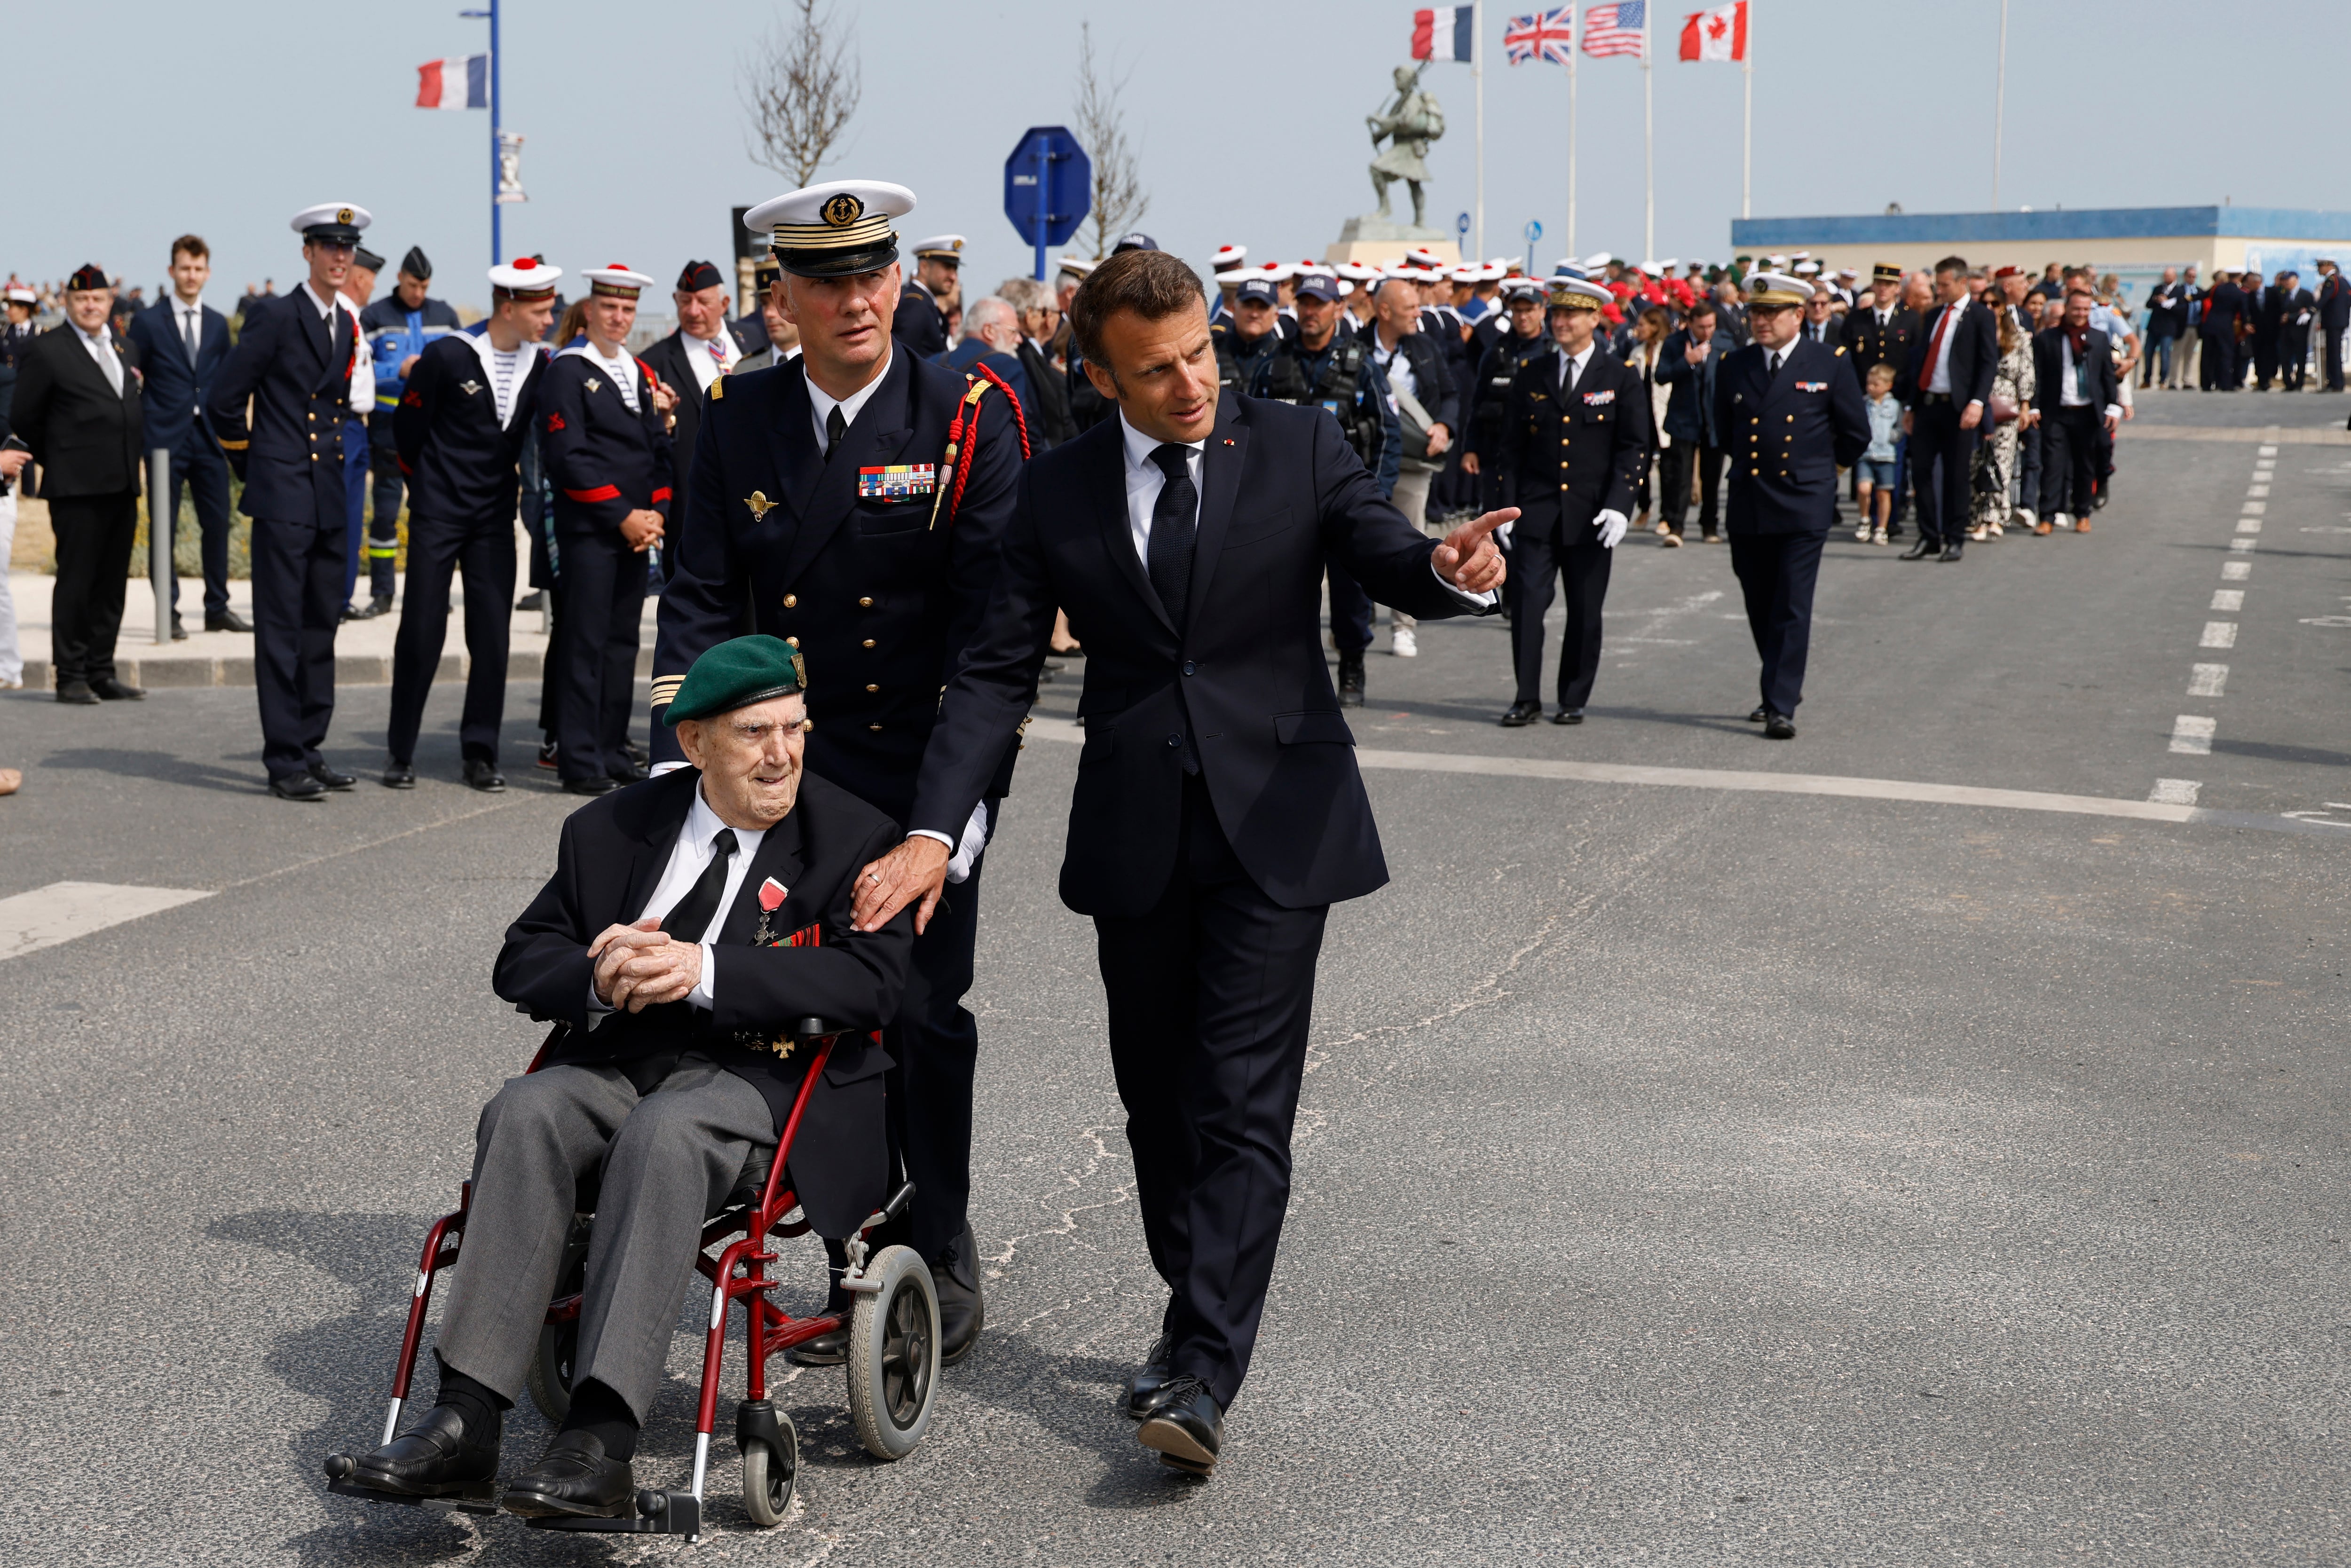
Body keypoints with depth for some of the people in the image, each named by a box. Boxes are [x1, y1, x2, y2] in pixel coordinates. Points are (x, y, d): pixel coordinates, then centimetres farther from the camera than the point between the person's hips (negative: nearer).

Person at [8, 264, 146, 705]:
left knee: (112, 584, 8)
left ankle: (102, 673, 15)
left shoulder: (127, 348, 16)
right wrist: (53, 462, 5)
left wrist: (136, 457, 14)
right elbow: (24, 418, -1)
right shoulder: (46, 351, -3)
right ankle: (71, 676, 2)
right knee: (75, 582, -3)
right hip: (76, 486, -6)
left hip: (123, 485, 6)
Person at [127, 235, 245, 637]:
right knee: (165, 529, 0)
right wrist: (143, 432, -6)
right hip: (166, 439, -3)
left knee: (217, 524, 5)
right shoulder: (147, 322, 0)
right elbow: (132, 381, 1)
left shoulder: (218, 324, 11)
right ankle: (169, 613, 6)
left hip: (209, 438, 4)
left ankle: (218, 608, 15)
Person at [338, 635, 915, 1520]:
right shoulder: (611, 831, 14)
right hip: (617, 1059, 4)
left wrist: (705, 970, -23)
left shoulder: (853, 840, 2)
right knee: (523, 1113, -28)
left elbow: (873, 979, -14)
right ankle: (466, 1422, -30)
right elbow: (521, 964, 14)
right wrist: (599, 977, -11)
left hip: (758, 1075, -4)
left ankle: (600, 1440, -41)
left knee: (662, 1133, -36)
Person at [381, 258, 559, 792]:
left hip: (494, 519, 4)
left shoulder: (540, 365, 0)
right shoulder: (447, 357, -12)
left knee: (492, 635, 1)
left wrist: (506, 475, 8)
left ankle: (479, 753, 10)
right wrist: (429, 482, 8)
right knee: (421, 632, -1)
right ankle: (401, 752, 10)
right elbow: (408, 429, 0)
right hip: (438, 516, -4)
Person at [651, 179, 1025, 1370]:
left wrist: (968, 790, -18)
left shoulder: (969, 421, -6)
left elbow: (991, 618, -11)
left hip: (922, 776, -3)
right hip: (788, 770, 3)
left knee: (920, 1016, 2)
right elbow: (701, 599, 3)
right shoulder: (739, 422, 4)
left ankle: (942, 1272, 19)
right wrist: (676, 758, -8)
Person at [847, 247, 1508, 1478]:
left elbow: (1386, 555, -8)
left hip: (1276, 824, -2)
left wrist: (1449, 566, -34)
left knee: (1243, 1103, -8)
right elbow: (997, 672, 1)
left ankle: (1202, 1376, -7)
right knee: (1158, 1099, 12)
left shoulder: (1298, 448, 0)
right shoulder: (1058, 491, 3)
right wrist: (932, 830, -10)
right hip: (1135, 834, 3)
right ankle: (1195, 1315, 31)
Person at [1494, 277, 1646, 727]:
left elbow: (1633, 449, -1)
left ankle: (1574, 701, 15)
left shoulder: (1621, 378, 2)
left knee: (1584, 611, 5)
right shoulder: (1530, 375, 8)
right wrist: (1508, 510, 1)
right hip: (1537, 512, 1)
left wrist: (1618, 506, -12)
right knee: (1526, 603, -7)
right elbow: (1512, 447, 8)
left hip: (1591, 517, -1)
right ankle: (1527, 699, 1)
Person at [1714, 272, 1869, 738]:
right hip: (1747, 507, 4)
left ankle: (1781, 707, -7)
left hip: (1803, 505, -4)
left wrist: (1819, 469, 12)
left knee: (1792, 609, -7)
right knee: (1760, 608, 11)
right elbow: (1723, 427, 22)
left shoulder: (1828, 363, -3)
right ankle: (1781, 689, 27)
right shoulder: (1736, 366, 6)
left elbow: (1856, 434, 5)